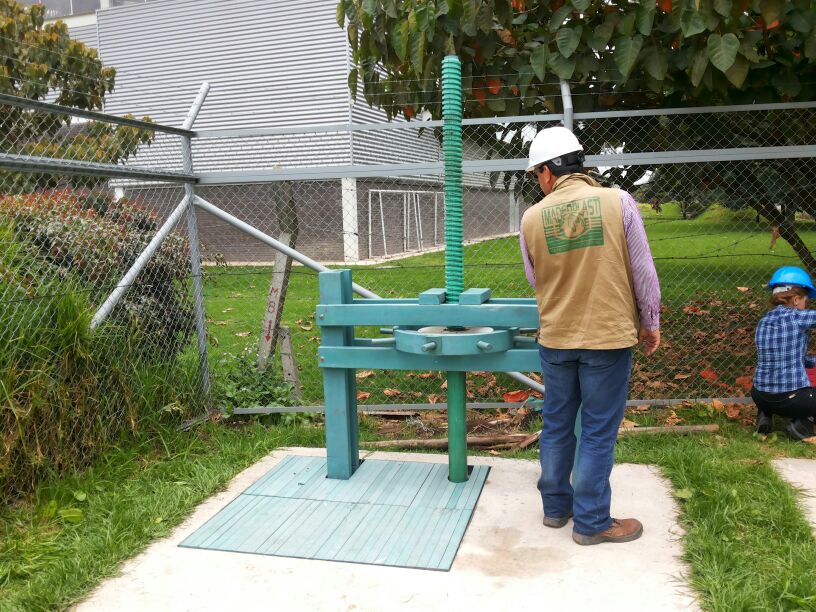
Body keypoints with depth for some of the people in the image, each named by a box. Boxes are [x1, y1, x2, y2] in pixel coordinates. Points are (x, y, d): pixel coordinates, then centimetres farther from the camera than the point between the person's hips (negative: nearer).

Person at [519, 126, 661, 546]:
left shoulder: (532, 217, -4)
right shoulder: (619, 201, -9)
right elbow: (643, 270, -4)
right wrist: (650, 321, 9)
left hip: (555, 338, 3)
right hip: (608, 336, -2)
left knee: (556, 426, 17)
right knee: (598, 433, 7)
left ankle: (555, 506, 31)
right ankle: (591, 522, 18)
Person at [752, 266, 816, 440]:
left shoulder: (763, 322, 7)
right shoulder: (795, 316, -13)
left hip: (760, 398, 7)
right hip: (791, 400, -6)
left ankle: (764, 415, 17)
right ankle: (802, 424, -1)